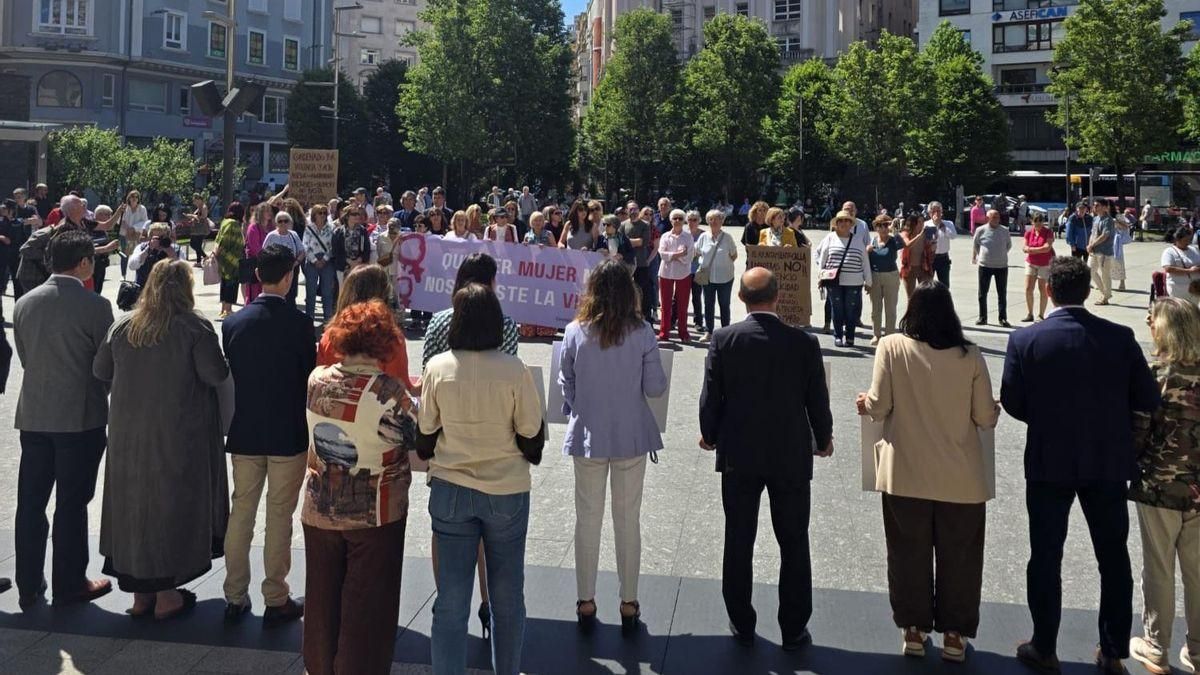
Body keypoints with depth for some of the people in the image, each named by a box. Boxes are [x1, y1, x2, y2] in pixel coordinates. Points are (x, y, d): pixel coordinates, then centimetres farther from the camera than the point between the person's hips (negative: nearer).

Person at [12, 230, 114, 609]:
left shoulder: (24, 303, 3)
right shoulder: (94, 306, -13)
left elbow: (24, 356, 11)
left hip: (33, 415, 5)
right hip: (81, 416, -5)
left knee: (31, 503, 11)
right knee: (72, 503, 4)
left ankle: (29, 587, 21)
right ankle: (69, 586, 14)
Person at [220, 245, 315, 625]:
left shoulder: (234, 323, -1)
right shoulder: (299, 324, -13)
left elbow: (225, 377, 5)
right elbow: (309, 377, -9)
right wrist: (308, 429, 5)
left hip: (244, 433, 4)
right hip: (288, 434, -4)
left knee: (241, 512, 13)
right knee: (279, 516, 4)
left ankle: (235, 597, 20)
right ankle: (276, 600, 11)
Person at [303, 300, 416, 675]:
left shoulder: (317, 379, -7)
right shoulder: (390, 392, -21)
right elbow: (419, 442, -13)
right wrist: (414, 401, 5)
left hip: (320, 510, 5)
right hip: (374, 515, -5)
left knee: (323, 594, 20)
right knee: (368, 602, 9)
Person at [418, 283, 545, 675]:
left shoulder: (438, 368, -8)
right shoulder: (514, 370, -13)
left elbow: (425, 434, 1)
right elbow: (532, 436, -7)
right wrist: (528, 458, 15)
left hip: (450, 491, 1)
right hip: (507, 491, -1)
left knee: (451, 599, 8)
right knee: (507, 597, 15)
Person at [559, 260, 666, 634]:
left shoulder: (575, 332, -9)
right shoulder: (642, 333, -11)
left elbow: (566, 384, 0)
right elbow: (656, 387, -7)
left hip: (588, 435, 0)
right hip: (632, 436, 0)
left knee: (588, 518, 11)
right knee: (629, 520, 10)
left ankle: (586, 603, 20)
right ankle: (629, 604, 18)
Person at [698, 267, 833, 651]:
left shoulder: (724, 340, -10)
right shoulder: (804, 343, -10)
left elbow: (710, 398, -5)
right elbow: (817, 400, -4)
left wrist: (709, 436, 13)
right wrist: (823, 440, 14)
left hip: (738, 456, 1)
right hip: (791, 457, 0)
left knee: (738, 543, 12)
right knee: (794, 546, 11)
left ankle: (741, 625, 21)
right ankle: (793, 630, 18)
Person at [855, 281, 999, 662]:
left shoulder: (892, 347, -9)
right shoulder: (970, 356, -7)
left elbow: (879, 408, -8)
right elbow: (986, 418, -3)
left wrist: (865, 403, 14)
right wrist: (995, 409, 20)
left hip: (907, 474, 0)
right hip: (961, 477, 0)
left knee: (910, 552, 14)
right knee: (958, 555, 14)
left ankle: (914, 630, 24)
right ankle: (954, 634, 23)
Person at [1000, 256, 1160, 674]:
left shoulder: (1025, 340, -12)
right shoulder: (1120, 338, -8)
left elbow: (1012, 403, -9)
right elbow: (1148, 400, -5)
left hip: (1049, 461, -1)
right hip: (1108, 462, 2)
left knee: (1046, 556, 10)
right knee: (1114, 558, 15)